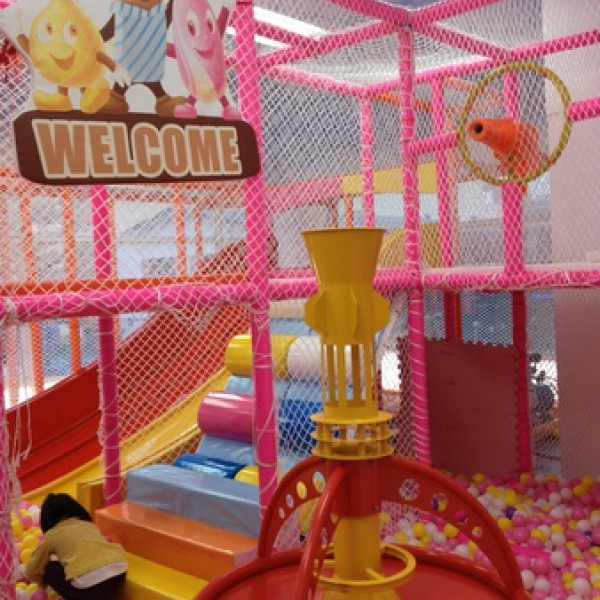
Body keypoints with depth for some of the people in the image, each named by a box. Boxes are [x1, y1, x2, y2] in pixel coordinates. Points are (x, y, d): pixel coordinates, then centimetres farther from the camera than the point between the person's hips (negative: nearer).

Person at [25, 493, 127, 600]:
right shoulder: (89, 525, 27)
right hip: (119, 572, 5)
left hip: (90, 583, -4)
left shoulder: (53, 534, 17)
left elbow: (31, 571, 27)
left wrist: (44, 580, 49)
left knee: (50, 570, 21)